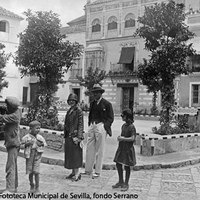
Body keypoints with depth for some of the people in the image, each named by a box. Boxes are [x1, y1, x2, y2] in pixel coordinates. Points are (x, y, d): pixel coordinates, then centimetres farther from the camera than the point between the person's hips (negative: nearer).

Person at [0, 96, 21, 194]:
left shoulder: (15, 115, -20)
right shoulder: (16, 111, 6)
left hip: (13, 143, -10)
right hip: (11, 143, 10)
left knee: (10, 166, -11)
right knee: (13, 166, 17)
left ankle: (10, 188, -11)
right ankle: (14, 186, 28)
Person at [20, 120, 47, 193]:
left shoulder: (40, 137, 1)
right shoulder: (26, 137, -5)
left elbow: (45, 144, 11)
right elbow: (21, 146, -2)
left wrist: (41, 144, -10)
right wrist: (26, 144, -19)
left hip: (37, 156, 0)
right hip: (29, 156, 0)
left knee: (36, 172, -5)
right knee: (30, 172, 8)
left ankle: (37, 187, 9)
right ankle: (32, 186, 27)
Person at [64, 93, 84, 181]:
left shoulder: (78, 110, -10)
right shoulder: (69, 110, 14)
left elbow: (80, 124, -13)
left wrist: (78, 137, -18)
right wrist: (65, 135, 17)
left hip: (74, 135, -8)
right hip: (68, 135, 8)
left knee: (75, 154, -4)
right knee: (69, 154, 11)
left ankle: (77, 173, 4)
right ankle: (73, 172, 21)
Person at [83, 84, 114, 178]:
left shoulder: (107, 104, -3)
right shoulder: (92, 103, 16)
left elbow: (111, 118, -2)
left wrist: (104, 127, -11)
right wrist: (90, 125, 13)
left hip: (101, 126, -6)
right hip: (92, 126, 6)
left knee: (99, 151, 0)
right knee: (89, 149, 7)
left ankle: (97, 172, 8)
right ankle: (88, 170, 17)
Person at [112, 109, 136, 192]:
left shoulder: (131, 127, -16)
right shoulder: (123, 125, 8)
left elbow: (132, 138, -23)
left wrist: (123, 139, -20)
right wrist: (119, 137, 4)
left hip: (128, 148, -8)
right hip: (121, 147, 8)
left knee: (127, 166, 3)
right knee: (118, 164, 12)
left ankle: (126, 184, 17)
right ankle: (120, 182, 28)